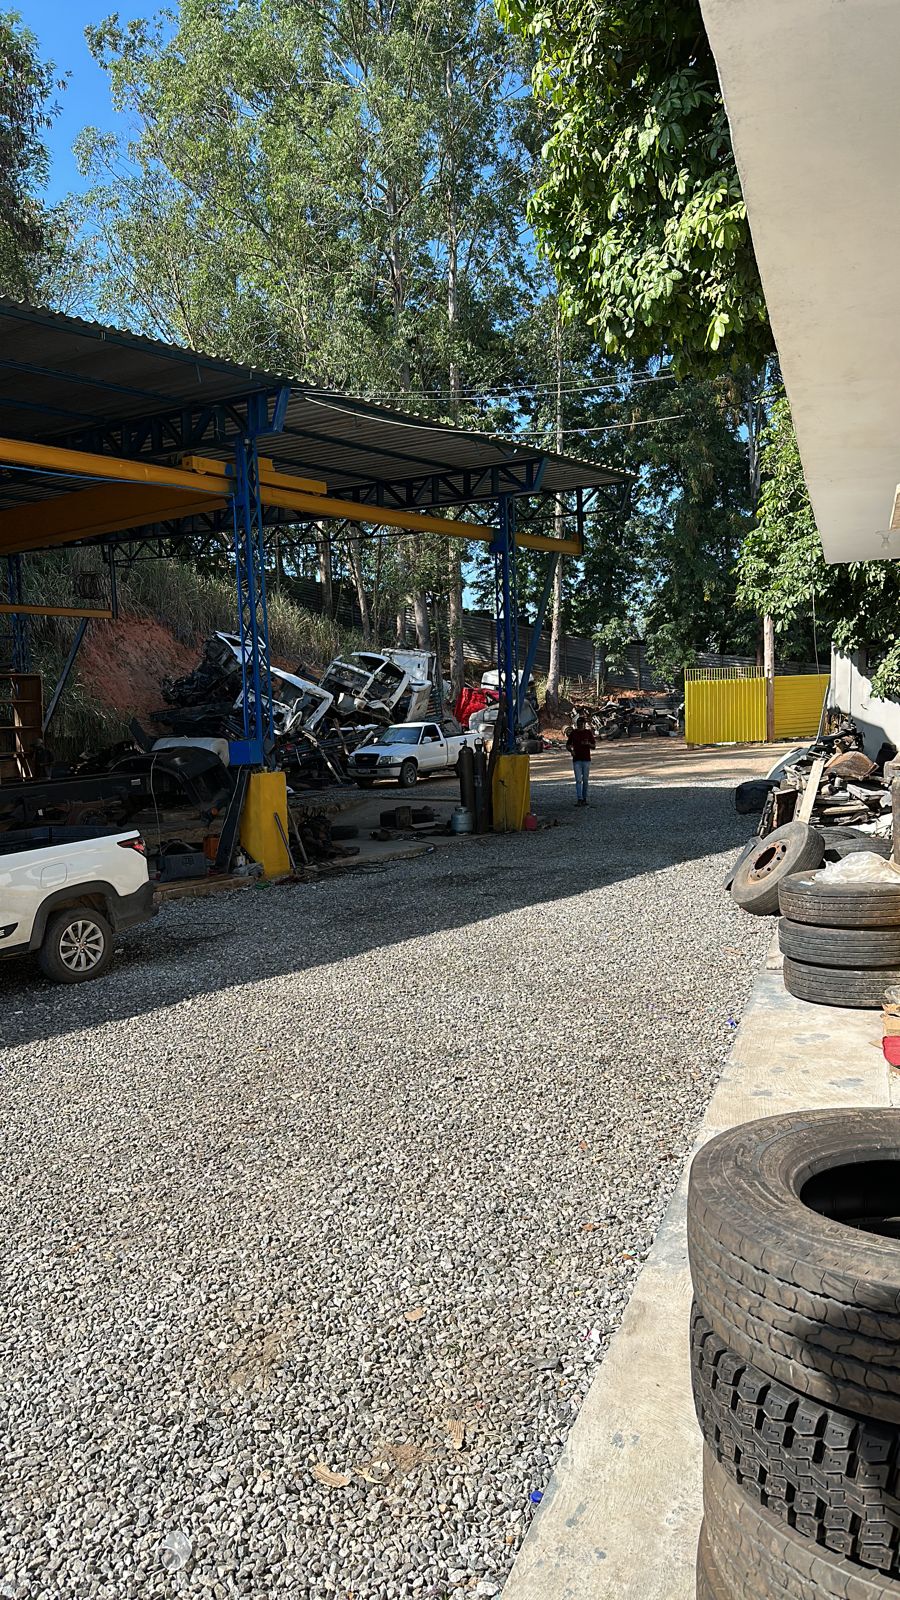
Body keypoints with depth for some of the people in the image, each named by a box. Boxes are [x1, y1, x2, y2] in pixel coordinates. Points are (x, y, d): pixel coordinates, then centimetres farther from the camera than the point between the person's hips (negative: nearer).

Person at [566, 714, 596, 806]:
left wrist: (588, 744, -15)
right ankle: (579, 799, -14)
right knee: (578, 780, -9)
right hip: (576, 760, -1)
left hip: (586, 759, 1)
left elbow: (594, 746, 6)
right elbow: (567, 745, 14)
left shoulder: (588, 732, 5)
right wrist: (571, 750, -7)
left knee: (585, 780, 6)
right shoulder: (573, 732, 6)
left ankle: (584, 799, 16)